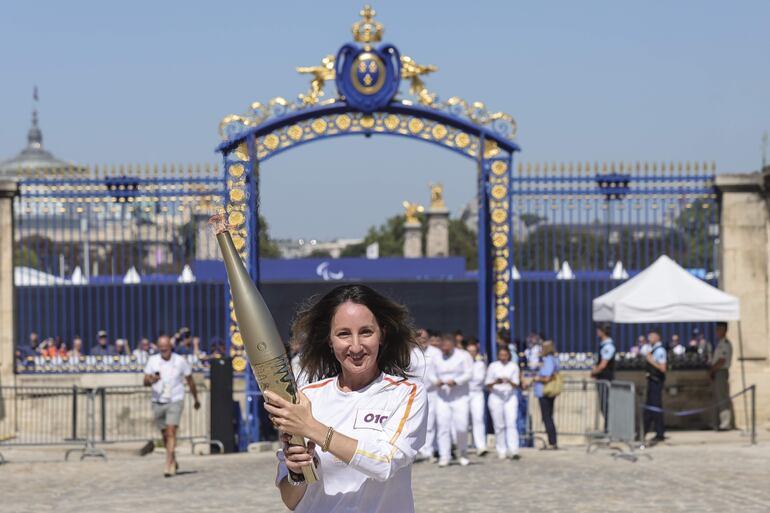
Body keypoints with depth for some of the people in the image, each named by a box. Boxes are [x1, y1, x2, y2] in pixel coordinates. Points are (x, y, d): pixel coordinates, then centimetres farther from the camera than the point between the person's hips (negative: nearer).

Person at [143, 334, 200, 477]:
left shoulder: (180, 361, -3)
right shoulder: (152, 361, 1)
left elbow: (190, 381, 9)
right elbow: (145, 382, -3)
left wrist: (196, 400, 18)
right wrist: (151, 380, -27)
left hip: (175, 401, -3)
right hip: (158, 403, 3)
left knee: (171, 432, -17)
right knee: (165, 434, 12)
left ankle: (168, 465, -21)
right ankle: (173, 461, 33)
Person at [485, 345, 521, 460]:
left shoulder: (514, 366, 7)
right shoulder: (493, 366, 5)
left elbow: (516, 384, 4)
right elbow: (487, 384, 4)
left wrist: (510, 381, -18)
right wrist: (496, 382, -16)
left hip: (510, 396, 0)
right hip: (496, 396, 0)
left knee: (511, 423, -12)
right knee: (499, 425, -1)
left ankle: (513, 451, -19)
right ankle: (501, 451, 6)